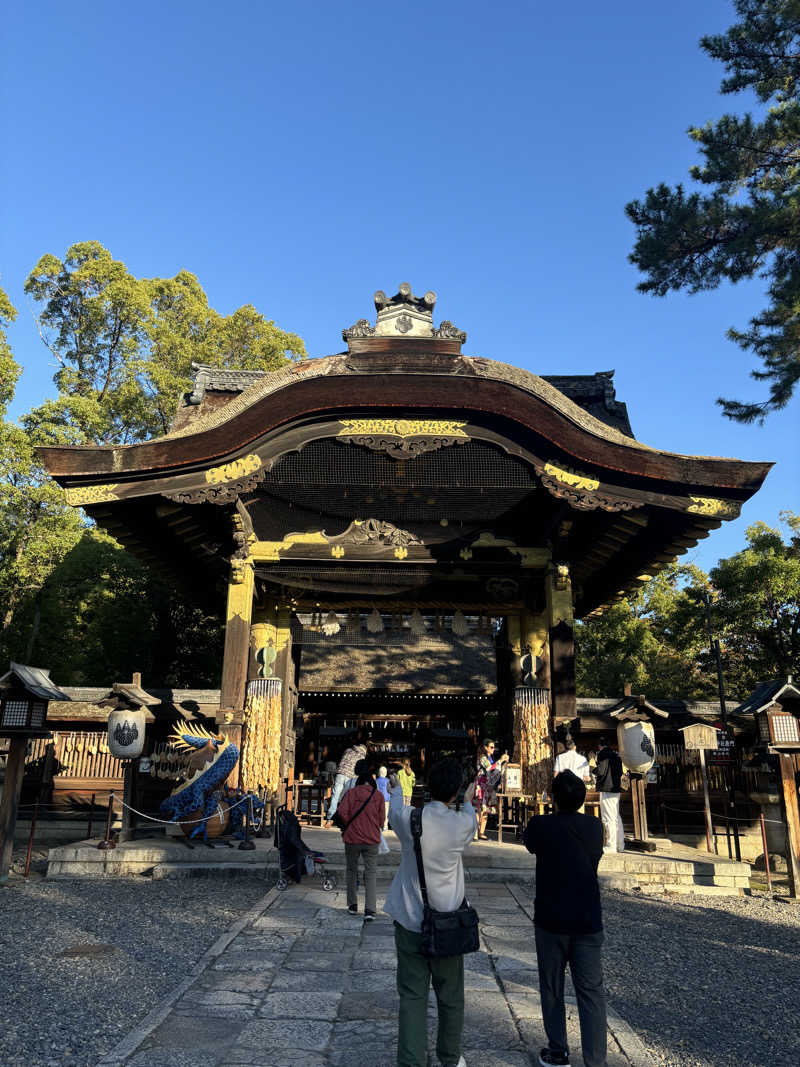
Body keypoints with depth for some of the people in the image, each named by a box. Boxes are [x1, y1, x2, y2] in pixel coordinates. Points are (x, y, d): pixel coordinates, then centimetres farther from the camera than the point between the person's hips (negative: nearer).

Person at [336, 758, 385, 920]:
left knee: (352, 871, 17)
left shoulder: (351, 793, -9)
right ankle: (370, 910, -6)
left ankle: (353, 905, 24)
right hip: (372, 840, 0)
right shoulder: (378, 795, -5)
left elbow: (342, 813, -17)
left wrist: (351, 824, 1)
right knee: (370, 875, 5)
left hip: (352, 839, 0)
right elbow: (381, 820, 0)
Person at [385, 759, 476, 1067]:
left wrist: (396, 789, 32)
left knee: (412, 998, 7)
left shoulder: (409, 819, -14)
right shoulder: (463, 823, -15)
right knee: (450, 997, 18)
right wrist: (468, 801, 32)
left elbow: (395, 810, 11)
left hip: (410, 923, 0)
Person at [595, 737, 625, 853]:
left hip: (606, 789, -8)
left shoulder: (603, 754, -11)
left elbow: (601, 771, -16)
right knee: (616, 817, 14)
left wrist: (595, 776, 3)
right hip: (616, 788, 8)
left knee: (608, 818, -4)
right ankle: (620, 845, 18)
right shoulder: (616, 755, 13)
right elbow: (620, 772, 16)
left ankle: (611, 846, -3)